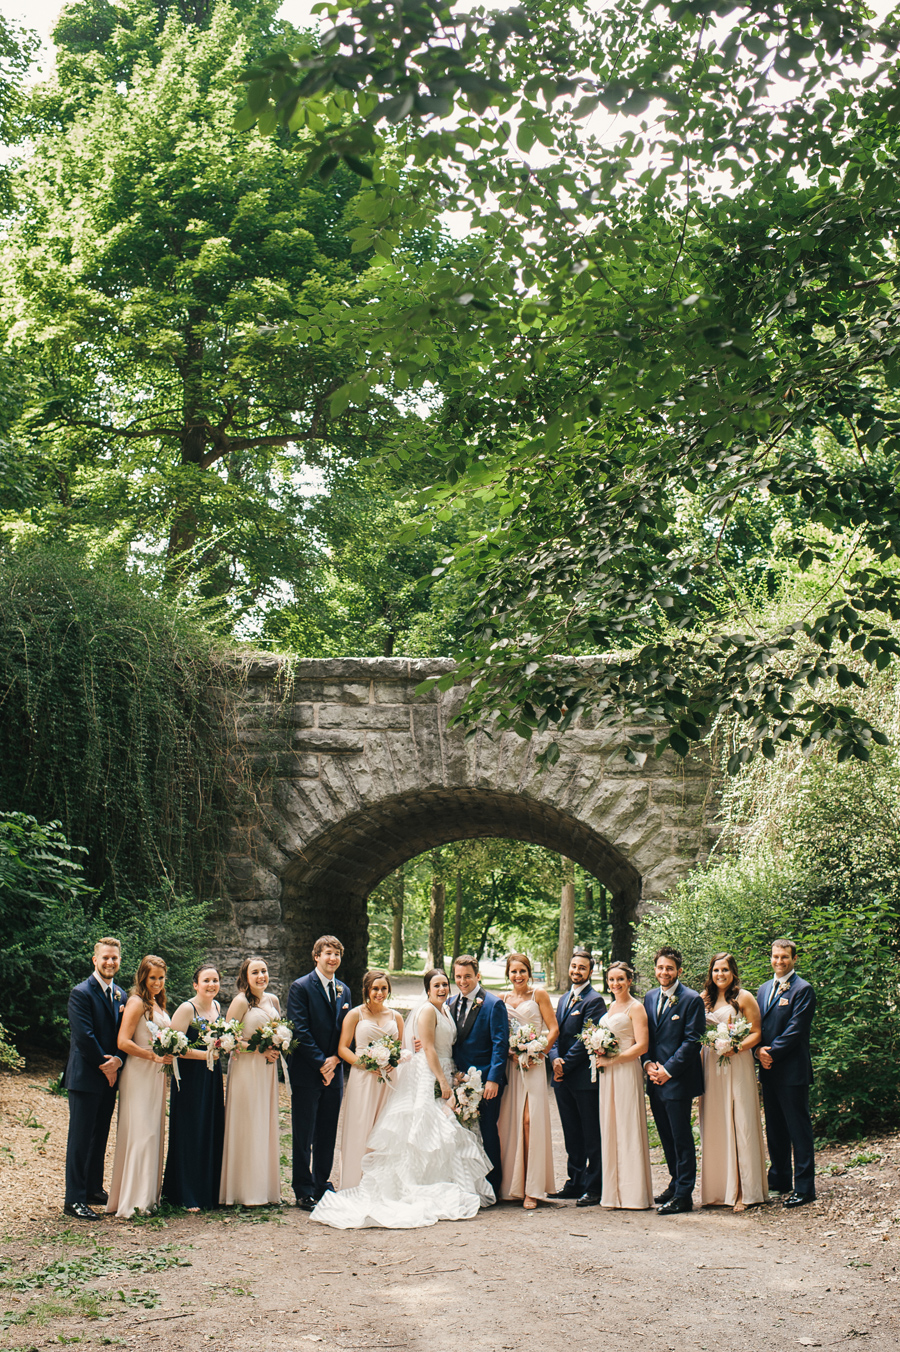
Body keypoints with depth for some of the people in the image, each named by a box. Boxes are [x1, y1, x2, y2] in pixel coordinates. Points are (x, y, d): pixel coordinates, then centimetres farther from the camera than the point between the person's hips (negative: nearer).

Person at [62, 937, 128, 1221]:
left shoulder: (121, 995, 12)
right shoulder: (82, 993, -10)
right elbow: (84, 1036, -16)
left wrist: (118, 1060, -8)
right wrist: (105, 1064, -10)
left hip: (110, 1077, 7)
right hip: (85, 1076, -7)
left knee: (100, 1136, 14)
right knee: (80, 1138, -4)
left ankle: (94, 1189, 26)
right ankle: (74, 1200, 0)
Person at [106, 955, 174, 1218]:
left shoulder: (157, 1004, 15)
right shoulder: (137, 1002, -11)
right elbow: (123, 1042, -19)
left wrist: (168, 1055, 7)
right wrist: (155, 1056, -19)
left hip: (156, 1075, 9)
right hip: (139, 1075, -9)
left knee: (153, 1134, 10)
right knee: (139, 1134, -9)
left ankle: (148, 1195, 17)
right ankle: (131, 1202, -6)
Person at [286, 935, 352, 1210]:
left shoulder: (343, 990, 13)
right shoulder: (301, 987, -6)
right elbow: (300, 1030, -12)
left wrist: (335, 1059, -4)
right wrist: (320, 1063, -14)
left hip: (333, 1072, 5)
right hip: (307, 1072, -5)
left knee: (327, 1134, 10)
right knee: (304, 1135, 1)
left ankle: (321, 1185, 21)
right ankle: (304, 1191, 8)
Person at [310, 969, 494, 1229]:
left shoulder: (444, 1011, 16)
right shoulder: (427, 1011, -12)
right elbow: (428, 1048, -18)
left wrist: (449, 1079, 14)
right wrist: (442, 1081, -20)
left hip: (442, 1075, 9)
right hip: (427, 1077, -9)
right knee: (432, 1127, -10)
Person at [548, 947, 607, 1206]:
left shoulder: (594, 1000, -9)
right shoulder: (564, 999, 17)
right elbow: (555, 1033, 14)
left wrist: (566, 1064, -14)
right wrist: (554, 1058, -4)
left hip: (584, 1076, -8)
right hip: (563, 1077, 8)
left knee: (592, 1136, -1)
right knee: (572, 1135, 14)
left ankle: (594, 1188, 4)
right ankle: (575, 1182, 23)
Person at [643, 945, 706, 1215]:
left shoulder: (691, 1000, -9)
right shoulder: (650, 998, 12)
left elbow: (692, 1041, -12)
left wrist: (668, 1070, -14)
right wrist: (648, 1063, 0)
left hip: (678, 1079, -6)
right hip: (655, 1079, 6)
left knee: (681, 1137, -2)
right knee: (666, 1136, 14)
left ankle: (683, 1195, 3)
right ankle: (676, 1182, 28)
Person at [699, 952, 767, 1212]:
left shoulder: (744, 998, -1)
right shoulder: (704, 998, 13)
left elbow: (755, 1033, -3)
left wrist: (736, 1047, -18)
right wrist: (710, 1044, -1)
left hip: (737, 1066, -4)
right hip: (711, 1066, 5)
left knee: (740, 1125, -5)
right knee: (713, 1126, 5)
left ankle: (744, 1192, -1)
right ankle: (717, 1190, 11)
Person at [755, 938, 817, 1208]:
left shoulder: (803, 989, -8)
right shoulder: (764, 989, 15)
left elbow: (795, 1029, -15)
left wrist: (772, 1053, -16)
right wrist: (759, 1049, -2)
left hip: (792, 1071, -7)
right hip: (769, 1069, 8)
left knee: (799, 1129, -2)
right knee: (774, 1128, 15)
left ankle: (804, 1188, 2)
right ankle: (780, 1179, 25)